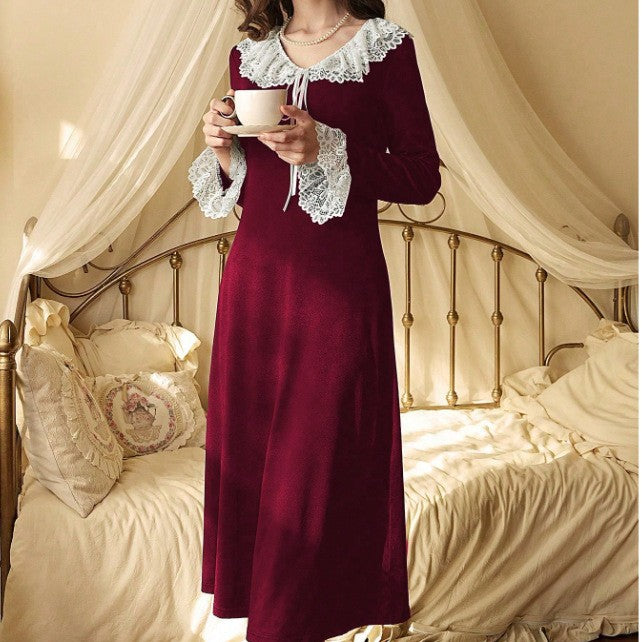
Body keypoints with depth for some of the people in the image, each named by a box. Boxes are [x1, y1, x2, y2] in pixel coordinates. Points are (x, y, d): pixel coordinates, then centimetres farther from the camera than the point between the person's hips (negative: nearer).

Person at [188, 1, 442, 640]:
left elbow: (422, 177, -5)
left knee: (325, 461, 0)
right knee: (248, 452, 10)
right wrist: (221, 148, -4)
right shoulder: (248, 55, 11)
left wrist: (327, 149, -17)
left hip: (340, 286, -4)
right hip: (254, 279, 5)